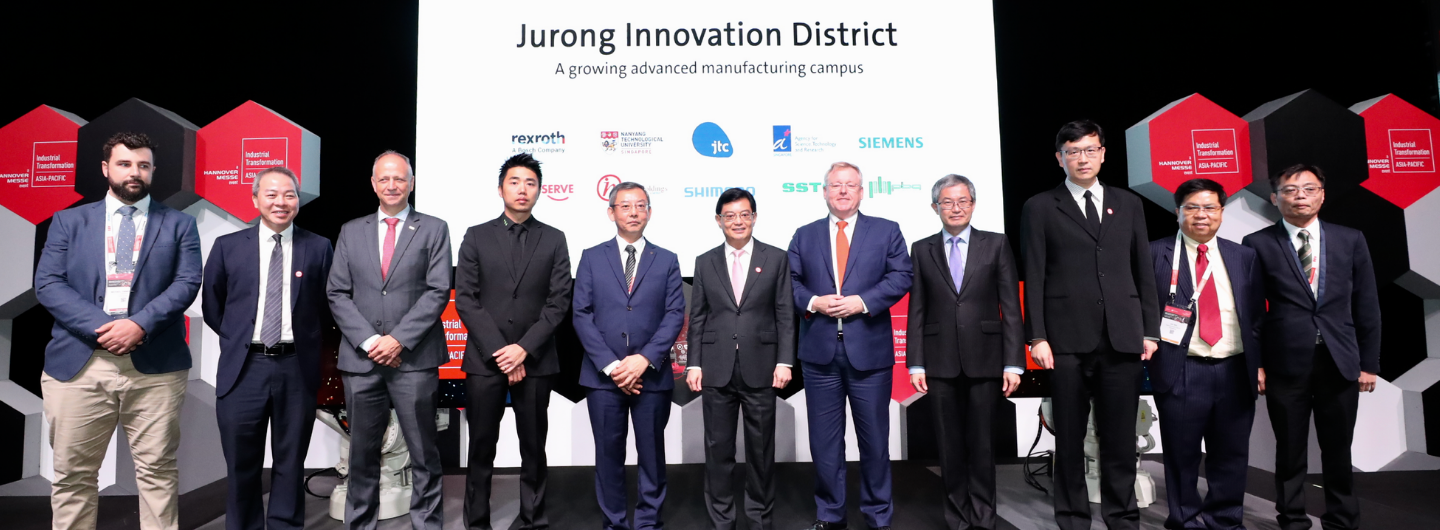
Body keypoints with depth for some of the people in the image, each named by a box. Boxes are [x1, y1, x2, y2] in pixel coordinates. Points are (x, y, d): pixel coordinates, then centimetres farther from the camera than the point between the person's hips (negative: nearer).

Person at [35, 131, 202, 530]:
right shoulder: (68, 221, 12)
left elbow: (187, 283, -2)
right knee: (73, 473, 9)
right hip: (77, 364, 1)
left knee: (157, 470, 4)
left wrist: (140, 324, -16)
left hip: (155, 366, -1)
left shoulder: (179, 225, 9)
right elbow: (47, 284, 2)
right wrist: (101, 326, -13)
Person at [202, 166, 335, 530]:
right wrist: (237, 338, 10)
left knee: (290, 463, 10)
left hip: (297, 368, 0)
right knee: (241, 465, 10)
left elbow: (327, 306, 8)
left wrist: (305, 338, 6)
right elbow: (211, 305, 13)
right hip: (243, 367, 1)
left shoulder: (319, 248, 1)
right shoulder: (228, 246, 4)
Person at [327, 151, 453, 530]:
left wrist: (399, 339, -12)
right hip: (361, 358, 3)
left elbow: (438, 292, -4)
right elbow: (338, 294, 7)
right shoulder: (351, 232, 13)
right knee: (362, 453, 11)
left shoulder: (433, 230, 4)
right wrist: (368, 341, -6)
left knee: (424, 453, 4)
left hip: (414, 359, -2)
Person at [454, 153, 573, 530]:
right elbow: (465, 300, -1)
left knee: (534, 448, 8)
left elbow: (559, 301, -1)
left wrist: (524, 348, -11)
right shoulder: (476, 236, 6)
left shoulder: (554, 240, 6)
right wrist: (499, 351, -9)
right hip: (484, 358, 0)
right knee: (482, 447, 6)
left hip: (535, 360, 0)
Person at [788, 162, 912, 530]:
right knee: (824, 439, 9)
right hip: (819, 352, 2)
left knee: (874, 437, 8)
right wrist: (812, 302, -12)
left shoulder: (886, 231, 6)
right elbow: (790, 281, 6)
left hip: (869, 351, -1)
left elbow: (901, 276, -3)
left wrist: (863, 301, -15)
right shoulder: (804, 236, 11)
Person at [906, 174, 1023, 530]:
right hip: (940, 363, 1)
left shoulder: (996, 245, 4)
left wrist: (1013, 363, -5)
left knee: (982, 444, 6)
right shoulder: (922, 250, 7)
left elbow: (1011, 308, 1)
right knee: (950, 445, 8)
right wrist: (915, 364, -2)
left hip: (985, 360, -1)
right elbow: (916, 311, 5)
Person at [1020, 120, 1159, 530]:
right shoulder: (1040, 208, 4)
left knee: (1120, 436, 7)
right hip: (1068, 340, -2)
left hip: (1123, 338, 3)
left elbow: (1144, 272, 13)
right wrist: (1037, 337, -7)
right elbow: (1034, 279, -1)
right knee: (1069, 438, 5)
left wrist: (1150, 330, 7)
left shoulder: (1128, 204, 14)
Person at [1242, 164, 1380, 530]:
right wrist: (1255, 363, -6)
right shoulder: (1258, 244, -1)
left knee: (1338, 451, 12)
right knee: (1290, 452, 7)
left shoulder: (1351, 240, 8)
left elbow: (1366, 306, 8)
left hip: (1340, 363, 2)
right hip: (1286, 363, -2)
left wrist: (1369, 362, 4)